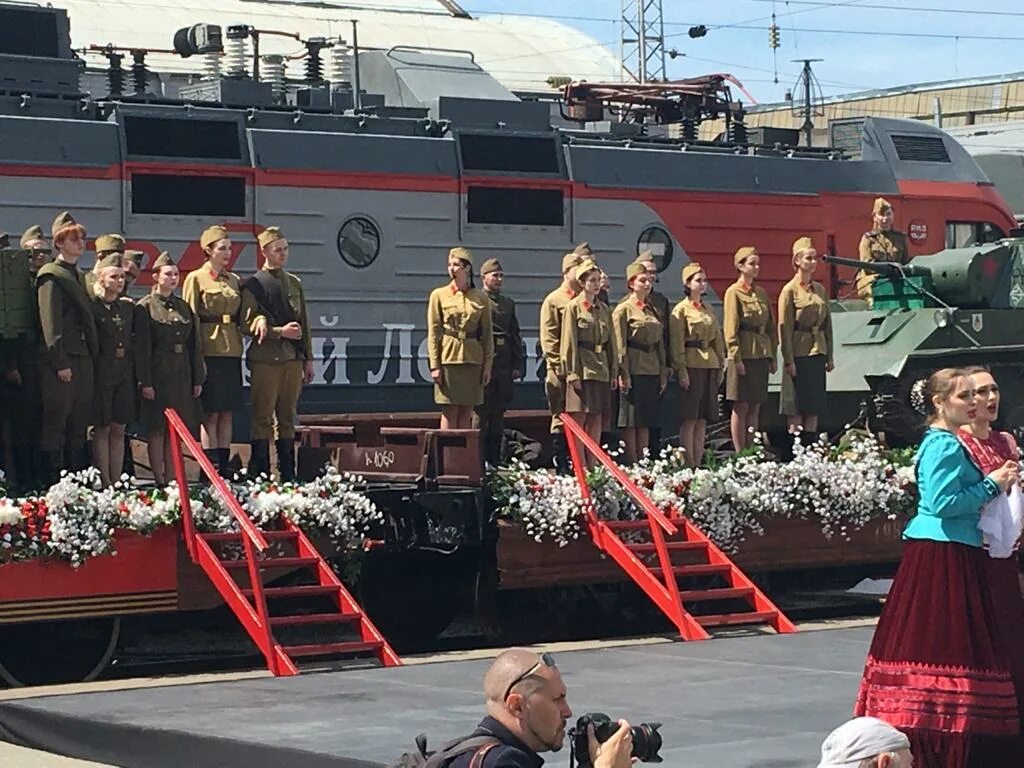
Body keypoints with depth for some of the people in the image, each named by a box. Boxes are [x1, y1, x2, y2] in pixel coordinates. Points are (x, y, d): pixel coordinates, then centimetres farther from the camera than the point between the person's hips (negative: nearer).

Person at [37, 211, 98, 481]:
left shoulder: (79, 276, 21)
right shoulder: (51, 275, -5)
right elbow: (50, 322, -12)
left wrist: (93, 355, 14)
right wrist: (60, 363, -18)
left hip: (83, 357, 8)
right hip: (61, 360, -8)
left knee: (79, 423, 8)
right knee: (56, 421, -7)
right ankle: (52, 479, -6)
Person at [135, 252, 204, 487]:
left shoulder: (184, 308, 13)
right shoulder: (145, 307, -3)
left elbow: (195, 345, 14)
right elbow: (142, 347, -8)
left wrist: (198, 379, 8)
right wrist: (145, 381, -14)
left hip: (182, 376, 5)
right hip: (157, 375, -5)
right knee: (156, 429, -2)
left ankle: (171, 480, 10)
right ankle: (159, 480, 1)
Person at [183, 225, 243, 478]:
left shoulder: (234, 280, 16)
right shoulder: (196, 278, 0)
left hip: (232, 352, 6)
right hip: (209, 351, -6)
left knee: (228, 412, 4)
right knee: (211, 412, -6)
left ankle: (224, 465, 7)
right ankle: (211, 467, -5)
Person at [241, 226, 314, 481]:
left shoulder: (294, 283, 16)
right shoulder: (253, 285, -1)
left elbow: (304, 324, 18)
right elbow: (248, 325, -7)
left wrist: (308, 359, 14)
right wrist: (280, 332, -15)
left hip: (293, 359, 5)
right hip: (265, 359, -5)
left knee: (288, 418, 8)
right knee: (263, 418, -4)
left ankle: (288, 476, 12)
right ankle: (260, 476, -1)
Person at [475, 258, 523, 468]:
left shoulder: (508, 304, 18)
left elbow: (515, 336, 19)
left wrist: (518, 364, 12)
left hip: (504, 367, 6)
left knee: (498, 414, 9)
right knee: (481, 413, -5)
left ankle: (495, 460, 13)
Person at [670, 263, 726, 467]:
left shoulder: (708, 310, 17)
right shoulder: (681, 310, -3)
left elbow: (718, 340, 20)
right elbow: (676, 344, -9)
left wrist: (720, 366, 13)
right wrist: (681, 371, -16)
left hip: (710, 366, 7)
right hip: (691, 367, -7)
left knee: (702, 420, 6)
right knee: (689, 420, -7)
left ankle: (698, 464, 8)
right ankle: (689, 466, -6)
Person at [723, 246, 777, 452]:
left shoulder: (761, 293, 15)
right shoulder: (733, 293, -4)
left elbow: (771, 326, 18)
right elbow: (730, 329, -10)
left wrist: (772, 356, 12)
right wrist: (736, 358, -16)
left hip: (761, 356, 6)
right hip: (744, 356, -6)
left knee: (755, 408, 7)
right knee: (741, 407, -3)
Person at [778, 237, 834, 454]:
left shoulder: (820, 290, 12)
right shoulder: (789, 290, -6)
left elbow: (827, 324, 16)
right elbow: (784, 328, -10)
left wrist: (829, 356, 11)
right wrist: (789, 360, -14)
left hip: (818, 353, 6)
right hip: (799, 353, -6)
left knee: (814, 405, 7)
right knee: (796, 406, -4)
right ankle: (794, 450, -2)